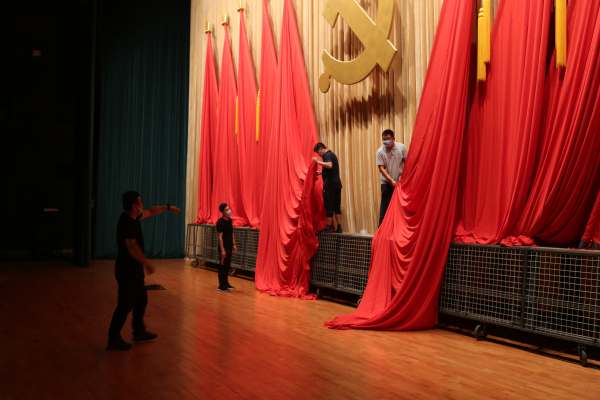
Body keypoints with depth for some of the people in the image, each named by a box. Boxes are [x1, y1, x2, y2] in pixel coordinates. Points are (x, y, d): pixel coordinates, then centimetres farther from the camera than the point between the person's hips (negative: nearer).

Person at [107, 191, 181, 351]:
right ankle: (113, 340, 3)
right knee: (125, 304, -5)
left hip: (134, 269, 10)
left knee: (141, 299, 18)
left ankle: (139, 332, 31)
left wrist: (167, 207, 37)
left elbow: (150, 211, 27)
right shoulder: (127, 221, -20)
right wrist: (146, 263, -29)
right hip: (127, 269, -10)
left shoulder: (133, 217, 8)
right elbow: (132, 246, -28)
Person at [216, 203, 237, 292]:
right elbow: (220, 237, -17)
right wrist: (222, 250, -19)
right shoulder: (220, 222, -15)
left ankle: (226, 283, 26)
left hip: (229, 247, 8)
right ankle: (221, 286, 6)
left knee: (227, 266, 15)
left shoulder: (230, 220, 10)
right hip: (224, 247, -8)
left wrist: (234, 244, 14)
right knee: (223, 266, -1)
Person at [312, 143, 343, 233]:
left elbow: (329, 165, -30)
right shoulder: (332, 154, 21)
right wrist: (320, 172, 25)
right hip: (337, 184, 9)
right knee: (337, 206, 8)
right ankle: (339, 227, 7)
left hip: (329, 185, -9)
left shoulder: (327, 155, -10)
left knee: (329, 207, -3)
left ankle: (329, 227, 1)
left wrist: (318, 162, -23)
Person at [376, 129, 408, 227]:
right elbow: (381, 168, -9)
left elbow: (407, 162, 5)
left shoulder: (401, 147, -2)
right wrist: (391, 180, -18)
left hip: (400, 182, 2)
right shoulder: (380, 151, -7)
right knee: (385, 206, -3)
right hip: (386, 183, -2)